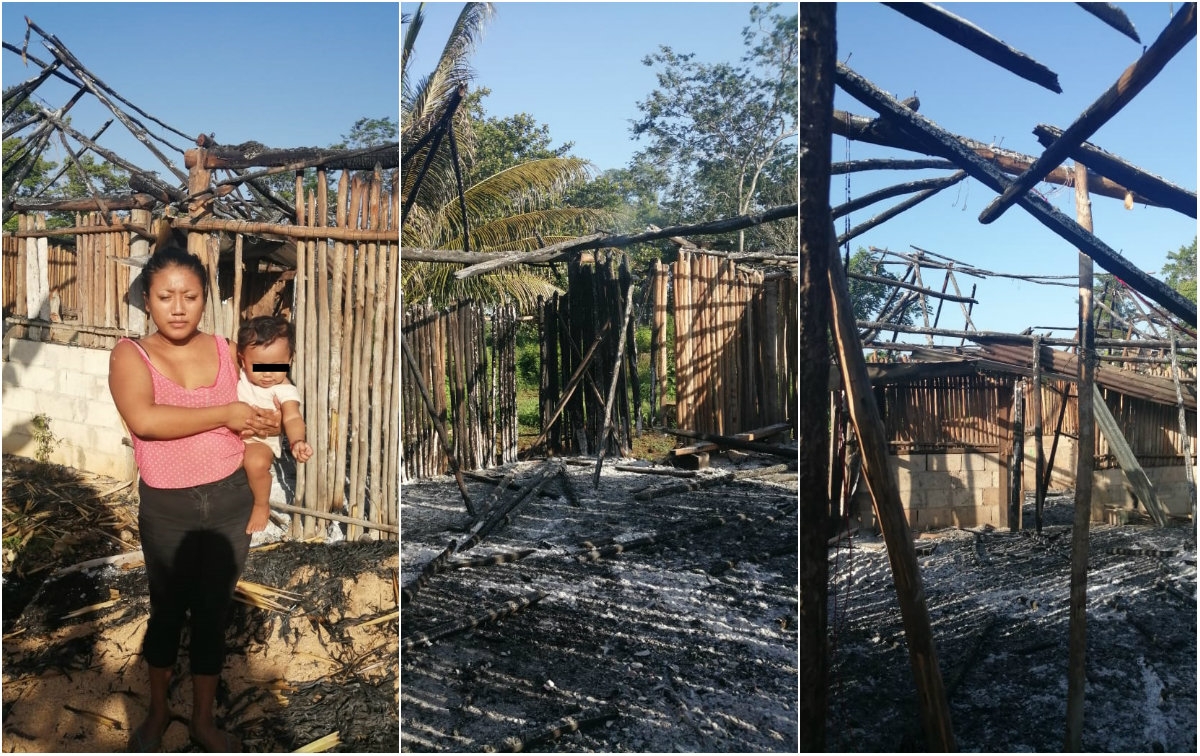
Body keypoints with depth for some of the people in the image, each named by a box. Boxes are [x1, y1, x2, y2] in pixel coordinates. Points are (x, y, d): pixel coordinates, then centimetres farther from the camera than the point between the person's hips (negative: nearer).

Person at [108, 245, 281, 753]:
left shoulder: (225, 350, 0)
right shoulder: (130, 355, -10)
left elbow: (255, 409, 16)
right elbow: (144, 419, -28)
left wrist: (264, 424, -6)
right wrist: (226, 414, -22)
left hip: (229, 501, 2)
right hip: (166, 508, -2)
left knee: (213, 613, 14)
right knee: (168, 612, 16)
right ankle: (158, 711, 41)